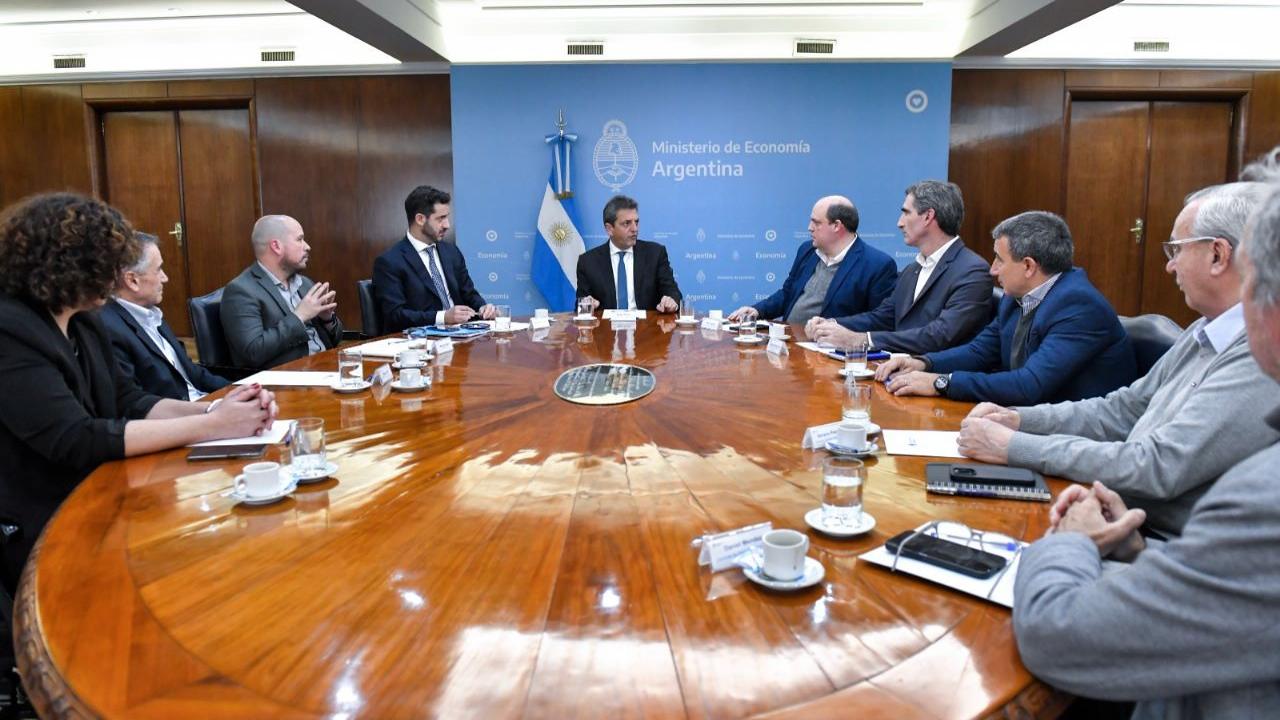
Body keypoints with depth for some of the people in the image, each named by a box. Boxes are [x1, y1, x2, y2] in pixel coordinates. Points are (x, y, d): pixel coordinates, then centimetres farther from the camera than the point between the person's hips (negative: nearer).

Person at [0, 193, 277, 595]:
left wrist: (214, 410, -14)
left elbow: (128, 402, 5)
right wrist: (211, 425, -27)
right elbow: (78, 441, -27)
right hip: (42, 536, -7)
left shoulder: (81, 322, 8)